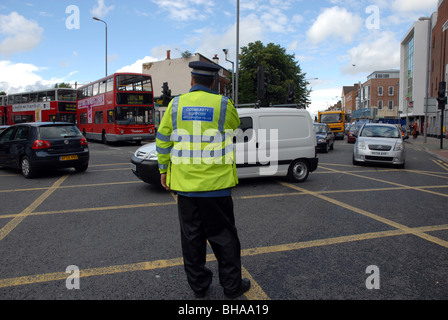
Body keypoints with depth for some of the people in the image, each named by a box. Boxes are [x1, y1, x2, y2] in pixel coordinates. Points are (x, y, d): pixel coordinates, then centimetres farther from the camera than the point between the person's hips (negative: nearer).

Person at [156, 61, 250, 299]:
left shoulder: (176, 104, 2)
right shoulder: (222, 104, -5)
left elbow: (163, 140, 5)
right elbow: (235, 125, 16)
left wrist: (163, 170, 14)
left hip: (185, 183, 3)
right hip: (215, 183, -2)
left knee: (192, 236, 14)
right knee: (223, 236, 10)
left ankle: (198, 285, 27)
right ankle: (232, 286, 22)